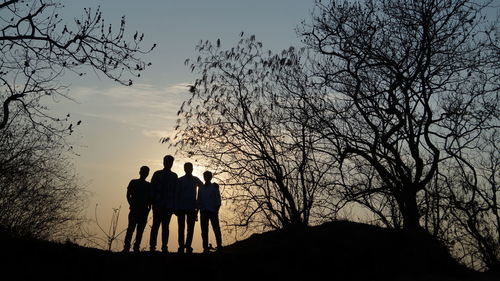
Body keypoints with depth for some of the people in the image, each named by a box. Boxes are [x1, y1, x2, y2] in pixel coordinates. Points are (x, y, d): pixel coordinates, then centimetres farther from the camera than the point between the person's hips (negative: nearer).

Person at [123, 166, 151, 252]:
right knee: (131, 228, -11)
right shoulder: (133, 182, 9)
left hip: (144, 210, 2)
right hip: (134, 209, -2)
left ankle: (136, 247, 3)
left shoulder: (149, 185, 14)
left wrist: (149, 207, -4)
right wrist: (131, 205, -8)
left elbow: (150, 198, 12)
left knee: (140, 230, 0)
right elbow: (128, 195, 4)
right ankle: (126, 247, -13)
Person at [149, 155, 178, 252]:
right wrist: (154, 201, -8)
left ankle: (164, 247, 3)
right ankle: (152, 246, -4)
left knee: (165, 226, 3)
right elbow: (152, 188, 3)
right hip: (158, 204, -2)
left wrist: (174, 205, 3)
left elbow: (175, 191, 11)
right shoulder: (157, 174, 7)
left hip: (169, 205, 2)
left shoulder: (174, 176, 14)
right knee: (156, 225, -5)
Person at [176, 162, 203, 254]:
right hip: (181, 207, -2)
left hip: (192, 208, 2)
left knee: (191, 228, 2)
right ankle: (181, 247, 3)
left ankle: (188, 246, 7)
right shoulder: (180, 180, 3)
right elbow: (177, 193, 2)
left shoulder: (196, 180, 9)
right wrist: (176, 207, -4)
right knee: (181, 228, 1)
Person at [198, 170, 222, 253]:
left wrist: (216, 210, -8)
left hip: (213, 211, -3)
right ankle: (205, 248, 4)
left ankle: (219, 247, -7)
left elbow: (218, 200, 3)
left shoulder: (214, 187, 8)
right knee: (204, 231, 2)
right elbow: (199, 201, 15)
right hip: (203, 211, 3)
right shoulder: (201, 188, 16)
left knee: (216, 229, -7)